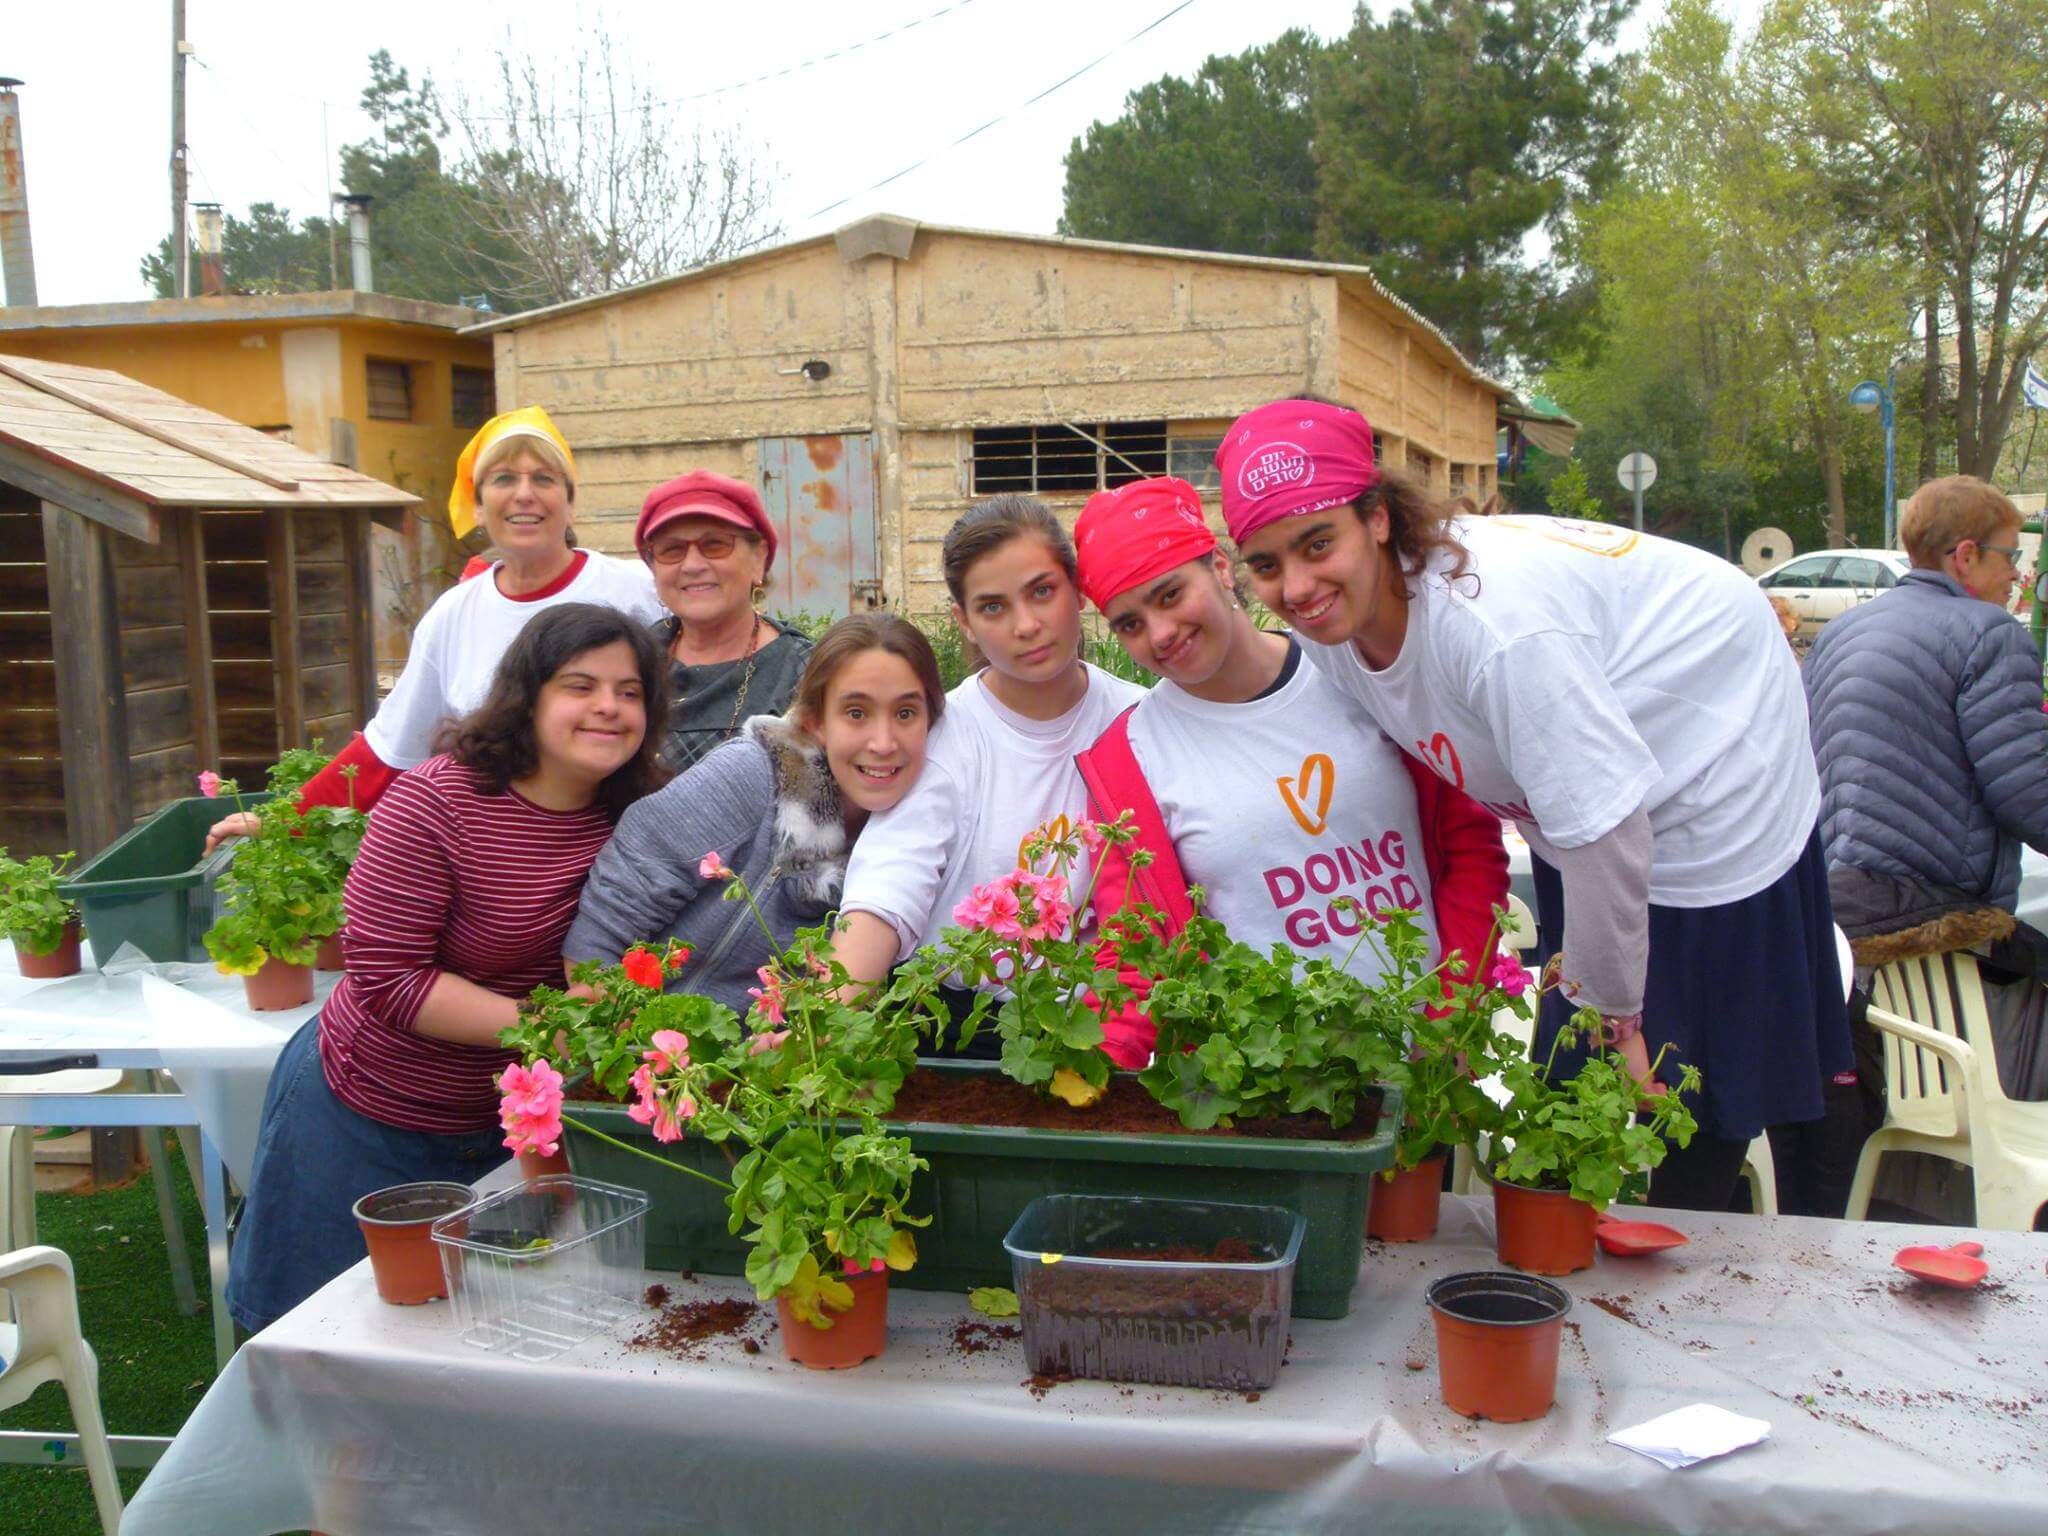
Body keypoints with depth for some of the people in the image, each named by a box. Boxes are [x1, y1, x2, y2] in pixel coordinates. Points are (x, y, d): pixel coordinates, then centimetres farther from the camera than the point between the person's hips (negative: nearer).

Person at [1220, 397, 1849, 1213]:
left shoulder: (1493, 618, -40)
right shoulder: (1331, 625, -13)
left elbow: (1605, 823, -33)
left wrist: (1611, 1007, -18)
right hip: (1576, 802, 8)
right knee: (1568, 1084, 15)